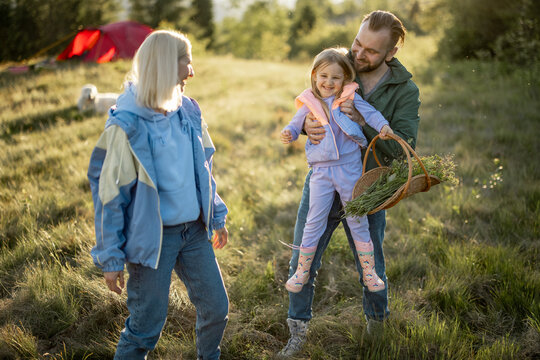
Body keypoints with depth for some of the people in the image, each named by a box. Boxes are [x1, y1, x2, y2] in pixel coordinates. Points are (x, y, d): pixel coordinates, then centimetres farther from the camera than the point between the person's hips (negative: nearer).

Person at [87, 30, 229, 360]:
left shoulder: (188, 111, 2)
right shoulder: (127, 125, -18)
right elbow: (109, 193, -14)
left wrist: (217, 217, 18)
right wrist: (111, 258, -12)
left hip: (194, 230, 6)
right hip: (153, 237, -6)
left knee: (216, 307, 16)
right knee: (147, 324, 2)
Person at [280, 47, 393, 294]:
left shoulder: (350, 98, -2)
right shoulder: (309, 104, 2)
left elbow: (370, 113, -4)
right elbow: (296, 125, 11)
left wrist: (383, 126, -24)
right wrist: (288, 134, -11)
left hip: (349, 169, -1)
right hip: (321, 172, 1)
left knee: (358, 221, 9)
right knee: (314, 223, 6)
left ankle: (369, 271, 23)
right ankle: (302, 271, 21)